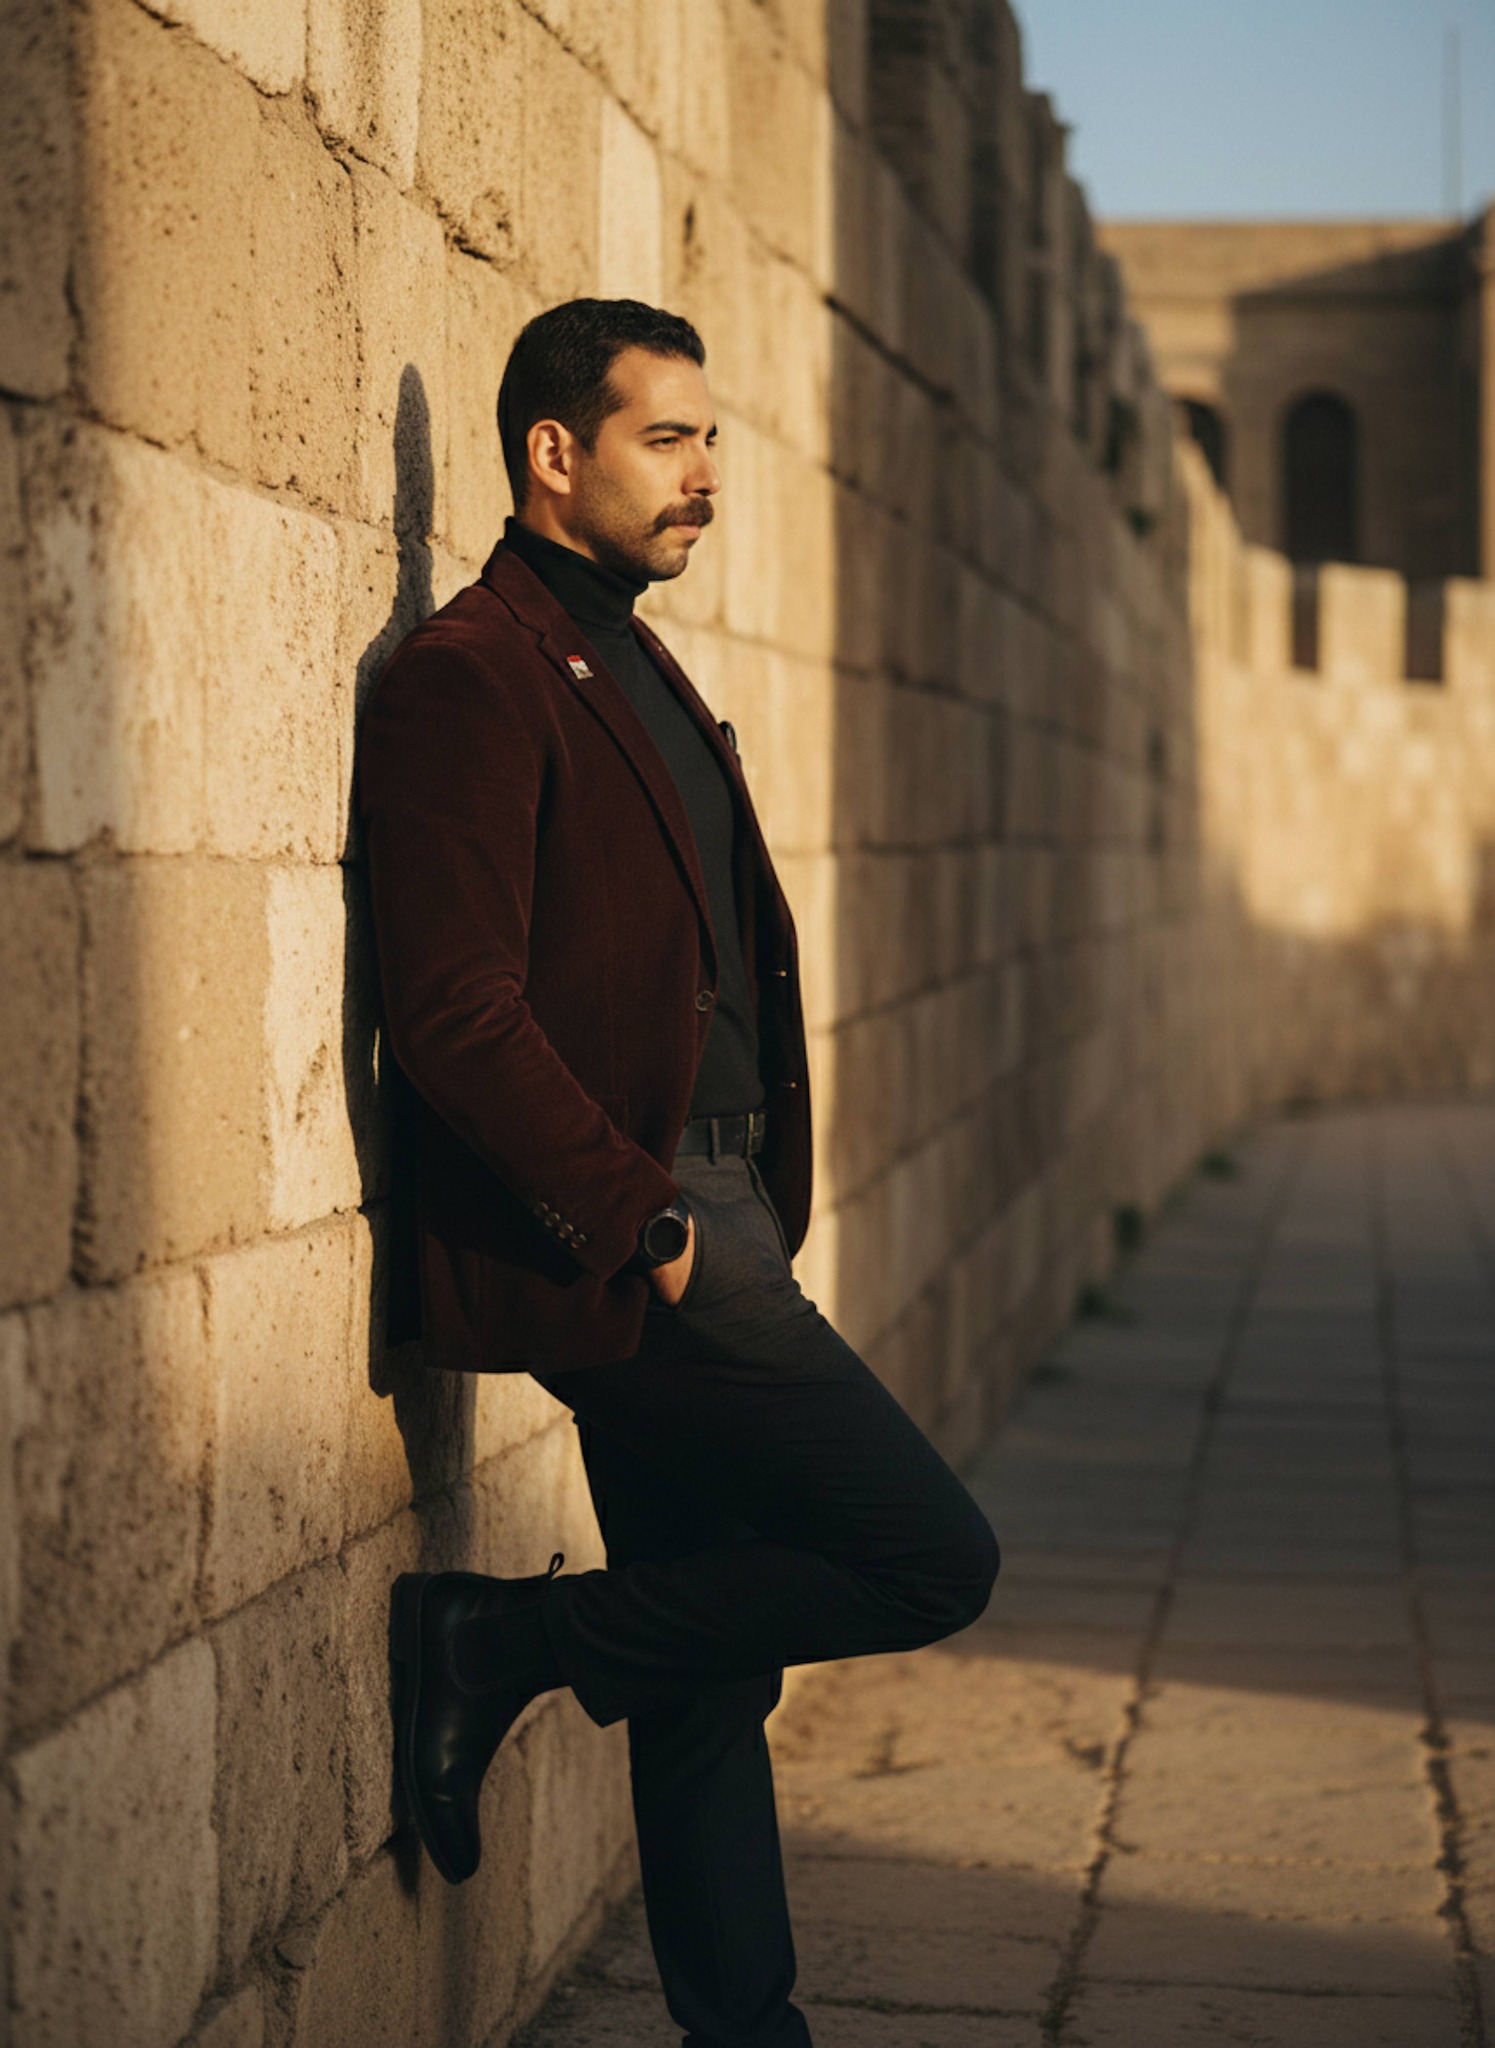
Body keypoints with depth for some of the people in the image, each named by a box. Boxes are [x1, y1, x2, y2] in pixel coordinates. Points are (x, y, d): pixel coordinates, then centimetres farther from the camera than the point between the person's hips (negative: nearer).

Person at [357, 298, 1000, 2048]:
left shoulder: (638, 674, 19)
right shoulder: (472, 677, -12)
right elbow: (456, 1017, -20)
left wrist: (747, 1216, 12)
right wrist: (647, 1221, -17)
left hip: (691, 1234, 9)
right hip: (607, 1245, -9)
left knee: (713, 1662, 13)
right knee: (934, 1558, -10)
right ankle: (497, 1646, -1)